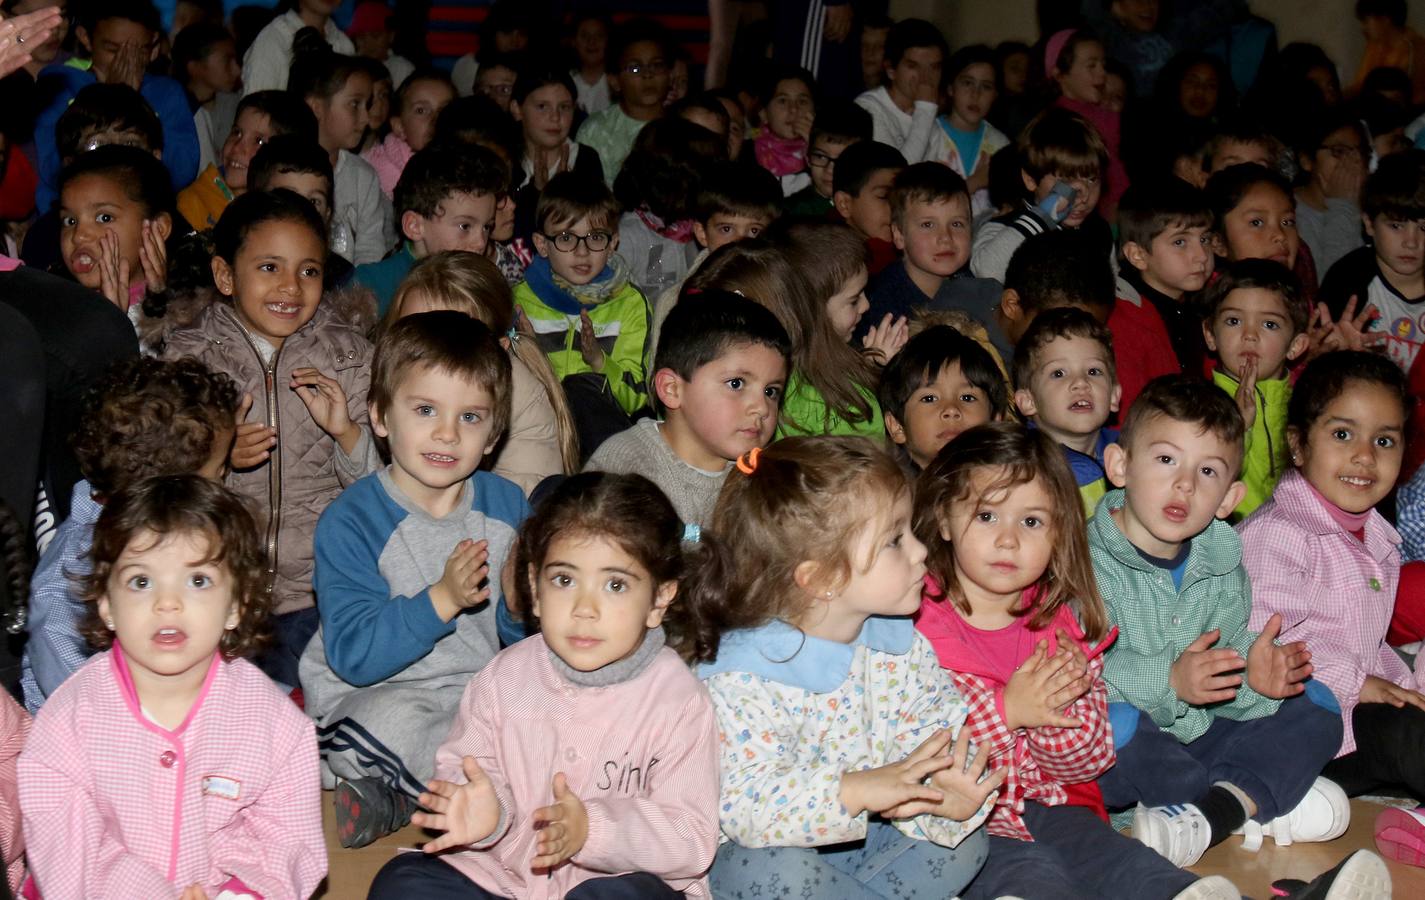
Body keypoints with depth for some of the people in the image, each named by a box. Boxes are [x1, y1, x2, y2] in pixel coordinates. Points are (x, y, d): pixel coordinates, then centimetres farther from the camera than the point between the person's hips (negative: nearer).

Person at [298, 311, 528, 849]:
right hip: (376, 695, -4)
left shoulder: (507, 505, 6)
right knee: (391, 724, -37)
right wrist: (442, 600, -29)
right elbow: (353, 653, -18)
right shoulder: (351, 521, -9)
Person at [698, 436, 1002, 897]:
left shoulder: (901, 645, -2)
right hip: (782, 847, -5)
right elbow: (745, 807, -31)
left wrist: (946, 784, -31)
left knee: (965, 841, -10)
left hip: (871, 836, 5)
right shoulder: (743, 680, -24)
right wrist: (853, 790, -44)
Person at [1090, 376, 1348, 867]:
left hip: (1201, 735, 6)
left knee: (1317, 704, 0)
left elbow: (1220, 673, 4)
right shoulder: (1089, 561, -15)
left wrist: (1252, 673, -18)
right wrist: (1168, 681, -34)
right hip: (1118, 754, -6)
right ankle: (1264, 803, -18)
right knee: (1111, 720, -37)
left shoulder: (1221, 562, 6)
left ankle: (1215, 809, -25)